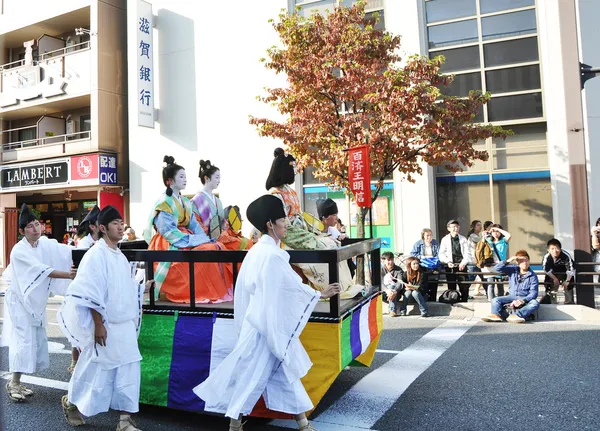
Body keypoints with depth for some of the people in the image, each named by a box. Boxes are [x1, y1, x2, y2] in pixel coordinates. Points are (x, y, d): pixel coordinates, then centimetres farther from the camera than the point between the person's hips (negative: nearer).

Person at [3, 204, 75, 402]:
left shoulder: (45, 243, 0)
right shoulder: (19, 251, -19)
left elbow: (67, 251, -12)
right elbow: (41, 270, -29)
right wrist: (68, 275, -37)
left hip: (36, 300, 7)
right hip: (20, 300, -7)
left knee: (37, 340, 9)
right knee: (23, 340, -10)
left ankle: (16, 382, 22)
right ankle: (14, 384, 2)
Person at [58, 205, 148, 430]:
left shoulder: (120, 256, 10)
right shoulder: (96, 254, -14)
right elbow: (91, 294, -18)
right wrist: (98, 325, -19)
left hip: (125, 324, 7)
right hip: (105, 325, -7)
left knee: (128, 370, 6)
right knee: (98, 370, 8)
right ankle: (71, 402, 36)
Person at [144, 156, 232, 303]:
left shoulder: (185, 202, 15)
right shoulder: (163, 202, -10)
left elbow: (193, 225, 10)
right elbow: (169, 232, -18)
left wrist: (206, 240, -8)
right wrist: (195, 241, -21)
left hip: (186, 240, 8)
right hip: (170, 245, -8)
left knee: (215, 247, -13)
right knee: (205, 251, -28)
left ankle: (219, 290, -15)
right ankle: (204, 292, -20)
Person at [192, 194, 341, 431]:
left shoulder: (258, 250, 7)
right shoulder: (271, 255, -21)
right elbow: (293, 287, -15)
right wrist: (320, 294, -3)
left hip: (260, 319, 9)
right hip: (268, 322, -9)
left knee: (283, 370, 14)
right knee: (254, 373, 4)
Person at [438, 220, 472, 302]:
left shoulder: (463, 239, 9)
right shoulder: (445, 239, 5)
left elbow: (467, 253, 3)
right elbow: (441, 254, 2)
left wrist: (463, 263, -13)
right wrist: (448, 262, -14)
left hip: (461, 266, 1)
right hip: (450, 267, -1)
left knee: (464, 287, -3)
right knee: (451, 288, 3)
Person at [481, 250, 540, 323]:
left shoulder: (533, 276, -6)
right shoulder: (513, 270, 3)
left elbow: (533, 293, -13)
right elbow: (497, 269, -4)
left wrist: (523, 300, -30)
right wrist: (507, 261, -19)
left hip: (525, 298, -3)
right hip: (512, 296, 3)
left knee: (535, 303, -34)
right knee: (495, 300, -20)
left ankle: (516, 315, -51)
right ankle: (496, 315, -46)